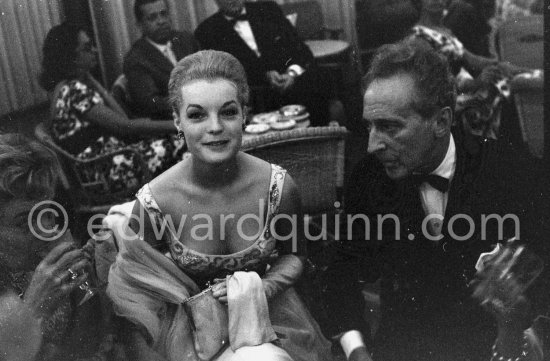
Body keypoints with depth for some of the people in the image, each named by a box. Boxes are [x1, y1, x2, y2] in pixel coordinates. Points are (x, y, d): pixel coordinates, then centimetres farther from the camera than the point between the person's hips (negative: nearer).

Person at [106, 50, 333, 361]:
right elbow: (143, 292, -4)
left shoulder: (278, 187, -13)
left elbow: (293, 256, 5)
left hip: (265, 310, 2)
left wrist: (263, 288, -13)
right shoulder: (154, 201, -16)